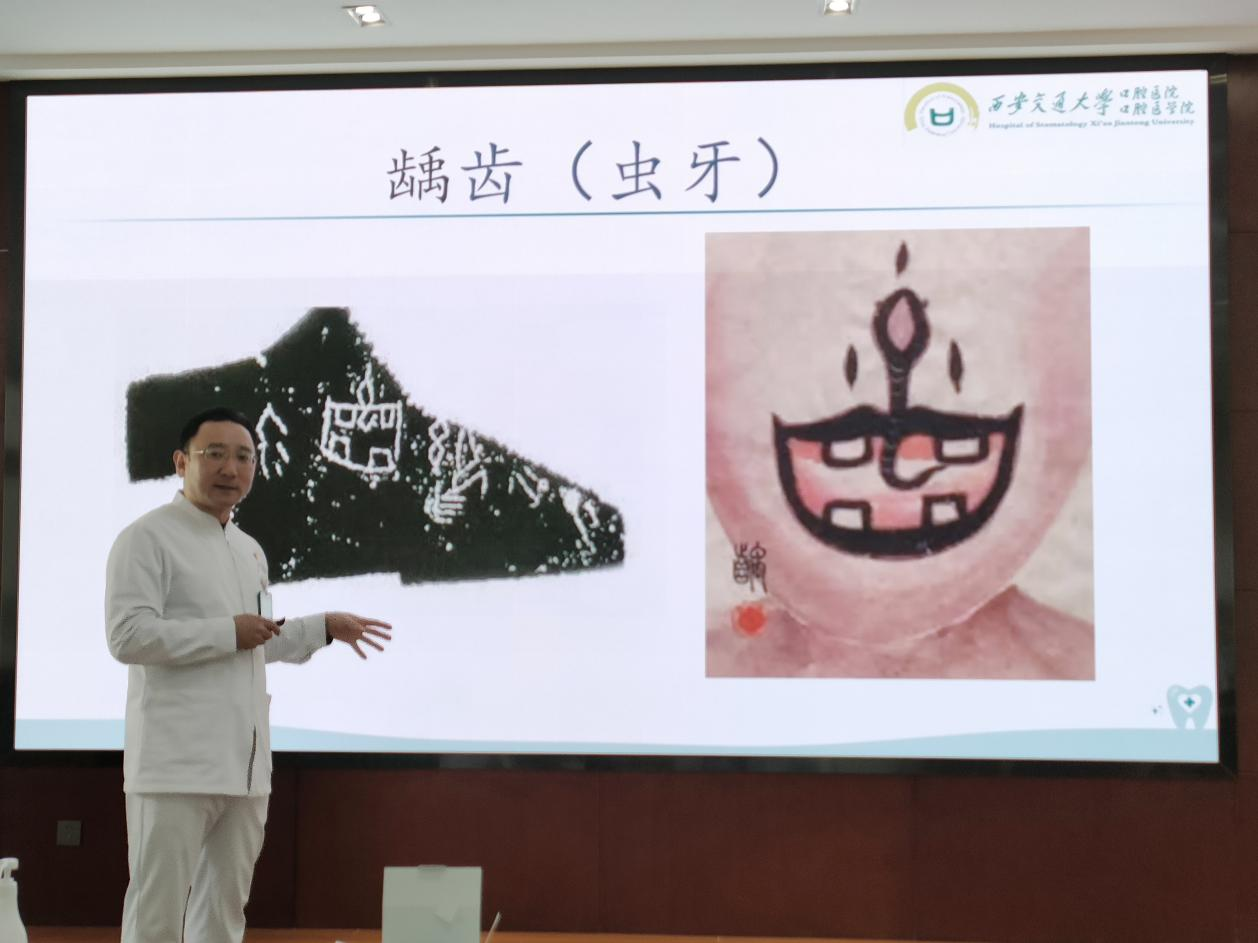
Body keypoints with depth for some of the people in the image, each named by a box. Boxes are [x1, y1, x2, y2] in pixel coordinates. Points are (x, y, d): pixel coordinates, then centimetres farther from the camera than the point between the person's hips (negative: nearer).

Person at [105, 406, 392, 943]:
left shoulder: (251, 551, 18)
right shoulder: (147, 538, -6)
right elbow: (127, 636, -18)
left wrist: (324, 628, 21)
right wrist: (230, 632, -13)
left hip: (245, 764, 8)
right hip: (177, 764, -8)